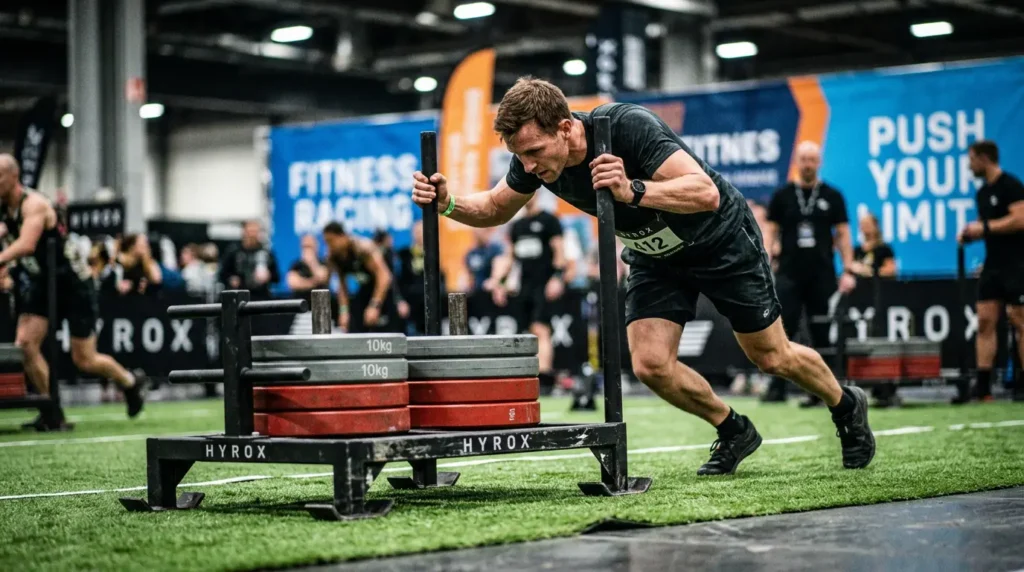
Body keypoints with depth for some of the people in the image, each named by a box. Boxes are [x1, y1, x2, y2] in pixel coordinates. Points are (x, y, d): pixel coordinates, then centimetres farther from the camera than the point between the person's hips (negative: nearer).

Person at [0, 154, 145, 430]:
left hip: (73, 283, -7)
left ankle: (130, 381, 28)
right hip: (43, 284, 7)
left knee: (84, 361, -1)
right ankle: (53, 414, -2)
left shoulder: (33, 204, -24)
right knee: (26, 343, -11)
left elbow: (26, 245, -40)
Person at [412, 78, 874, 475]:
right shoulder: (533, 156, -20)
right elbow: (495, 209, -1)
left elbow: (706, 193, -43)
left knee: (772, 357, 7)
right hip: (654, 257, 5)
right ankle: (735, 433, 14)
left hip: (721, 239, -5)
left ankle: (848, 408, 37)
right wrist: (448, 203, -21)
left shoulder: (628, 126, -37)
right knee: (650, 365, -13)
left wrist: (632, 191, -56)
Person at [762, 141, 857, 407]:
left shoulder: (832, 196, 7)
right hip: (789, 275, 0)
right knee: (782, 332, -7)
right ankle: (777, 387, -6)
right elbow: (771, 232, 7)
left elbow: (842, 234, 7)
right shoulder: (782, 196, 7)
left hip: (822, 275, 0)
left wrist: (847, 271, -1)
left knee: (822, 335, 3)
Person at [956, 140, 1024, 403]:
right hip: (992, 265, 8)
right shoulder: (983, 192, 14)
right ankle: (983, 387, 0)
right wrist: (970, 233, 4)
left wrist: (984, 227, -18)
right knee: (985, 322, 1)